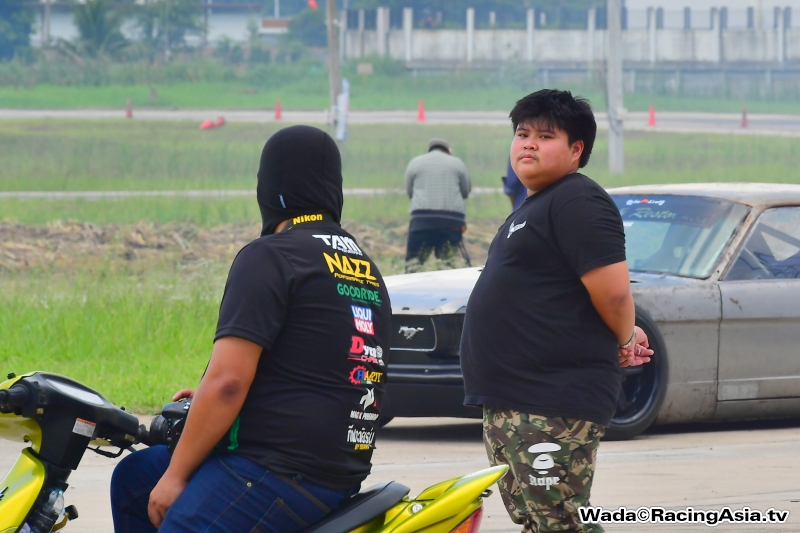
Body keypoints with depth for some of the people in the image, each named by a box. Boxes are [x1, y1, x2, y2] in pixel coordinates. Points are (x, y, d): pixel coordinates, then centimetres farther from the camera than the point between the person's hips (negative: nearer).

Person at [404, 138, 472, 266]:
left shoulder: (415, 162, 11)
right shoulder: (457, 163, 11)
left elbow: (410, 191, 15)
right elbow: (466, 191, 17)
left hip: (422, 216, 0)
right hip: (452, 219, 0)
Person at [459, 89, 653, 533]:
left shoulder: (576, 202, -13)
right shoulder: (533, 207, 21)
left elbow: (612, 291, -22)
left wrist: (625, 339, -3)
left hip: (552, 410, -11)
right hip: (508, 407, 11)